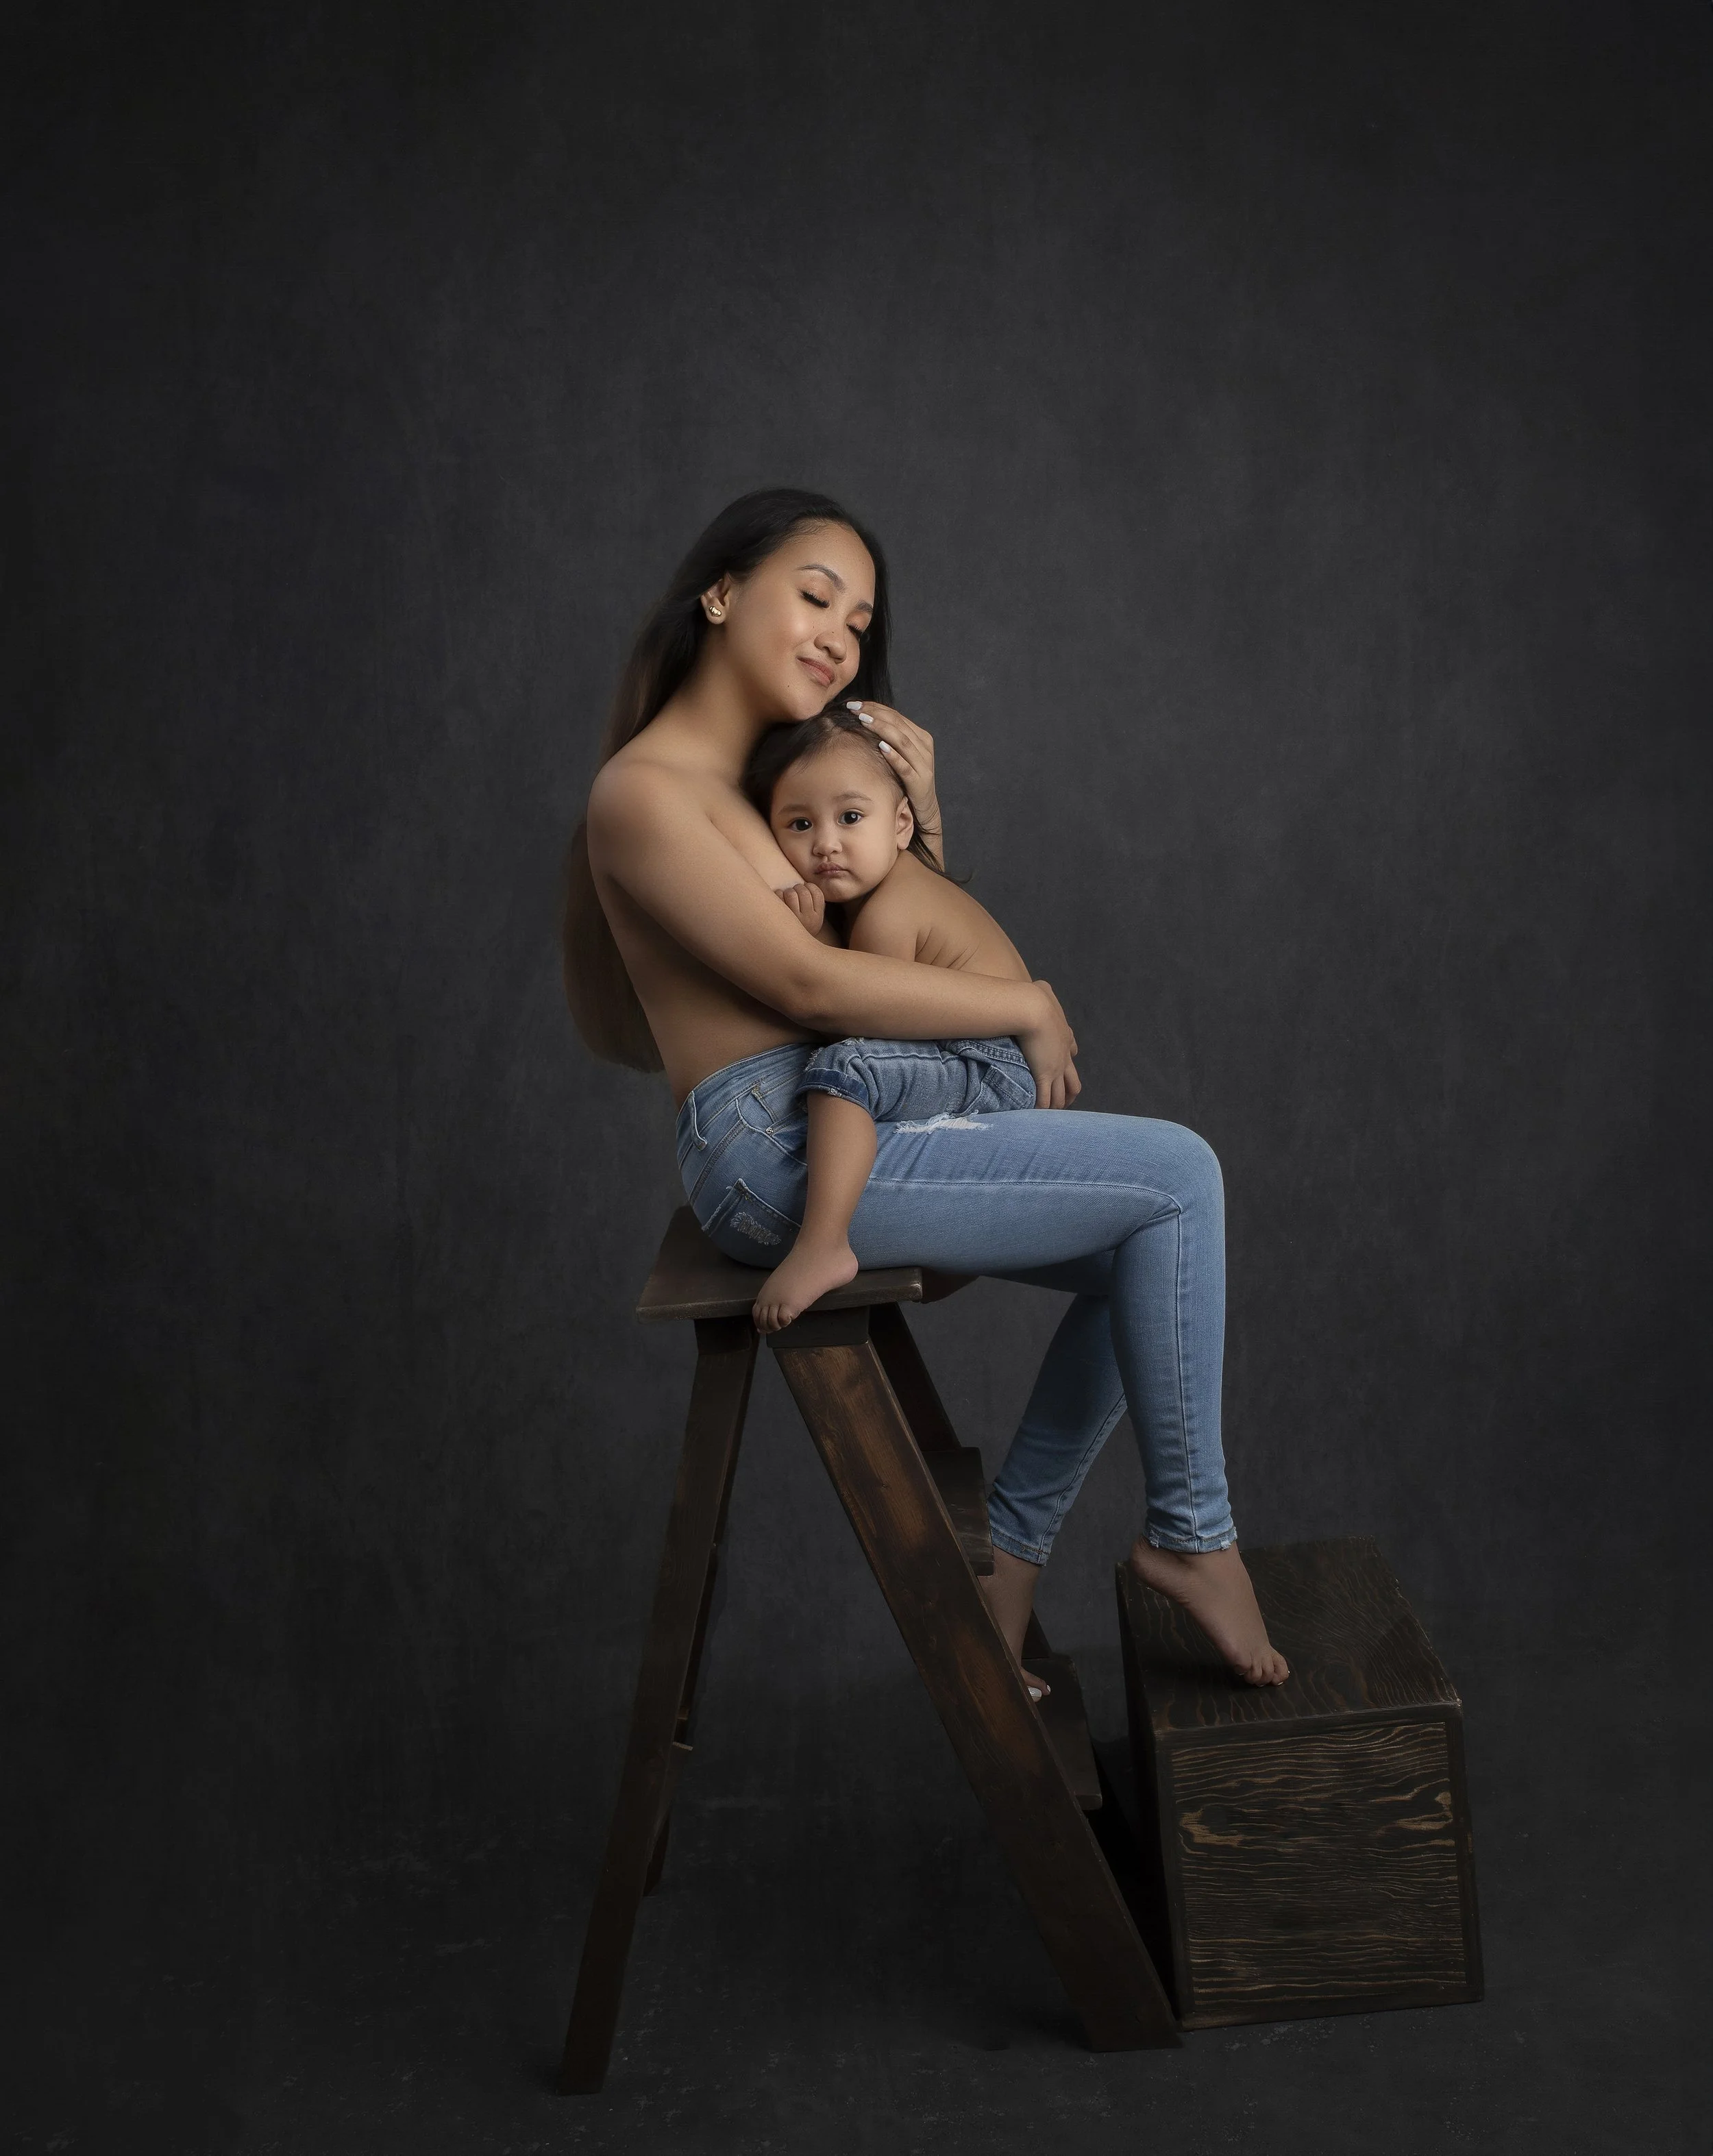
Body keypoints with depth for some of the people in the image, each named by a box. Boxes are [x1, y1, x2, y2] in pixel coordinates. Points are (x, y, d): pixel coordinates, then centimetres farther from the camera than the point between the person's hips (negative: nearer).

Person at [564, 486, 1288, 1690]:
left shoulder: (772, 775, 18)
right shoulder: (646, 790, -10)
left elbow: (919, 943, 24)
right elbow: (808, 982, -19)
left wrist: (921, 814, 5)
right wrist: (1031, 1009, -10)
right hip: (778, 1153, -10)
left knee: (1153, 1260, 6)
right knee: (1177, 1175, -14)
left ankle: (1008, 1549, 10)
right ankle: (1191, 1531, -1)